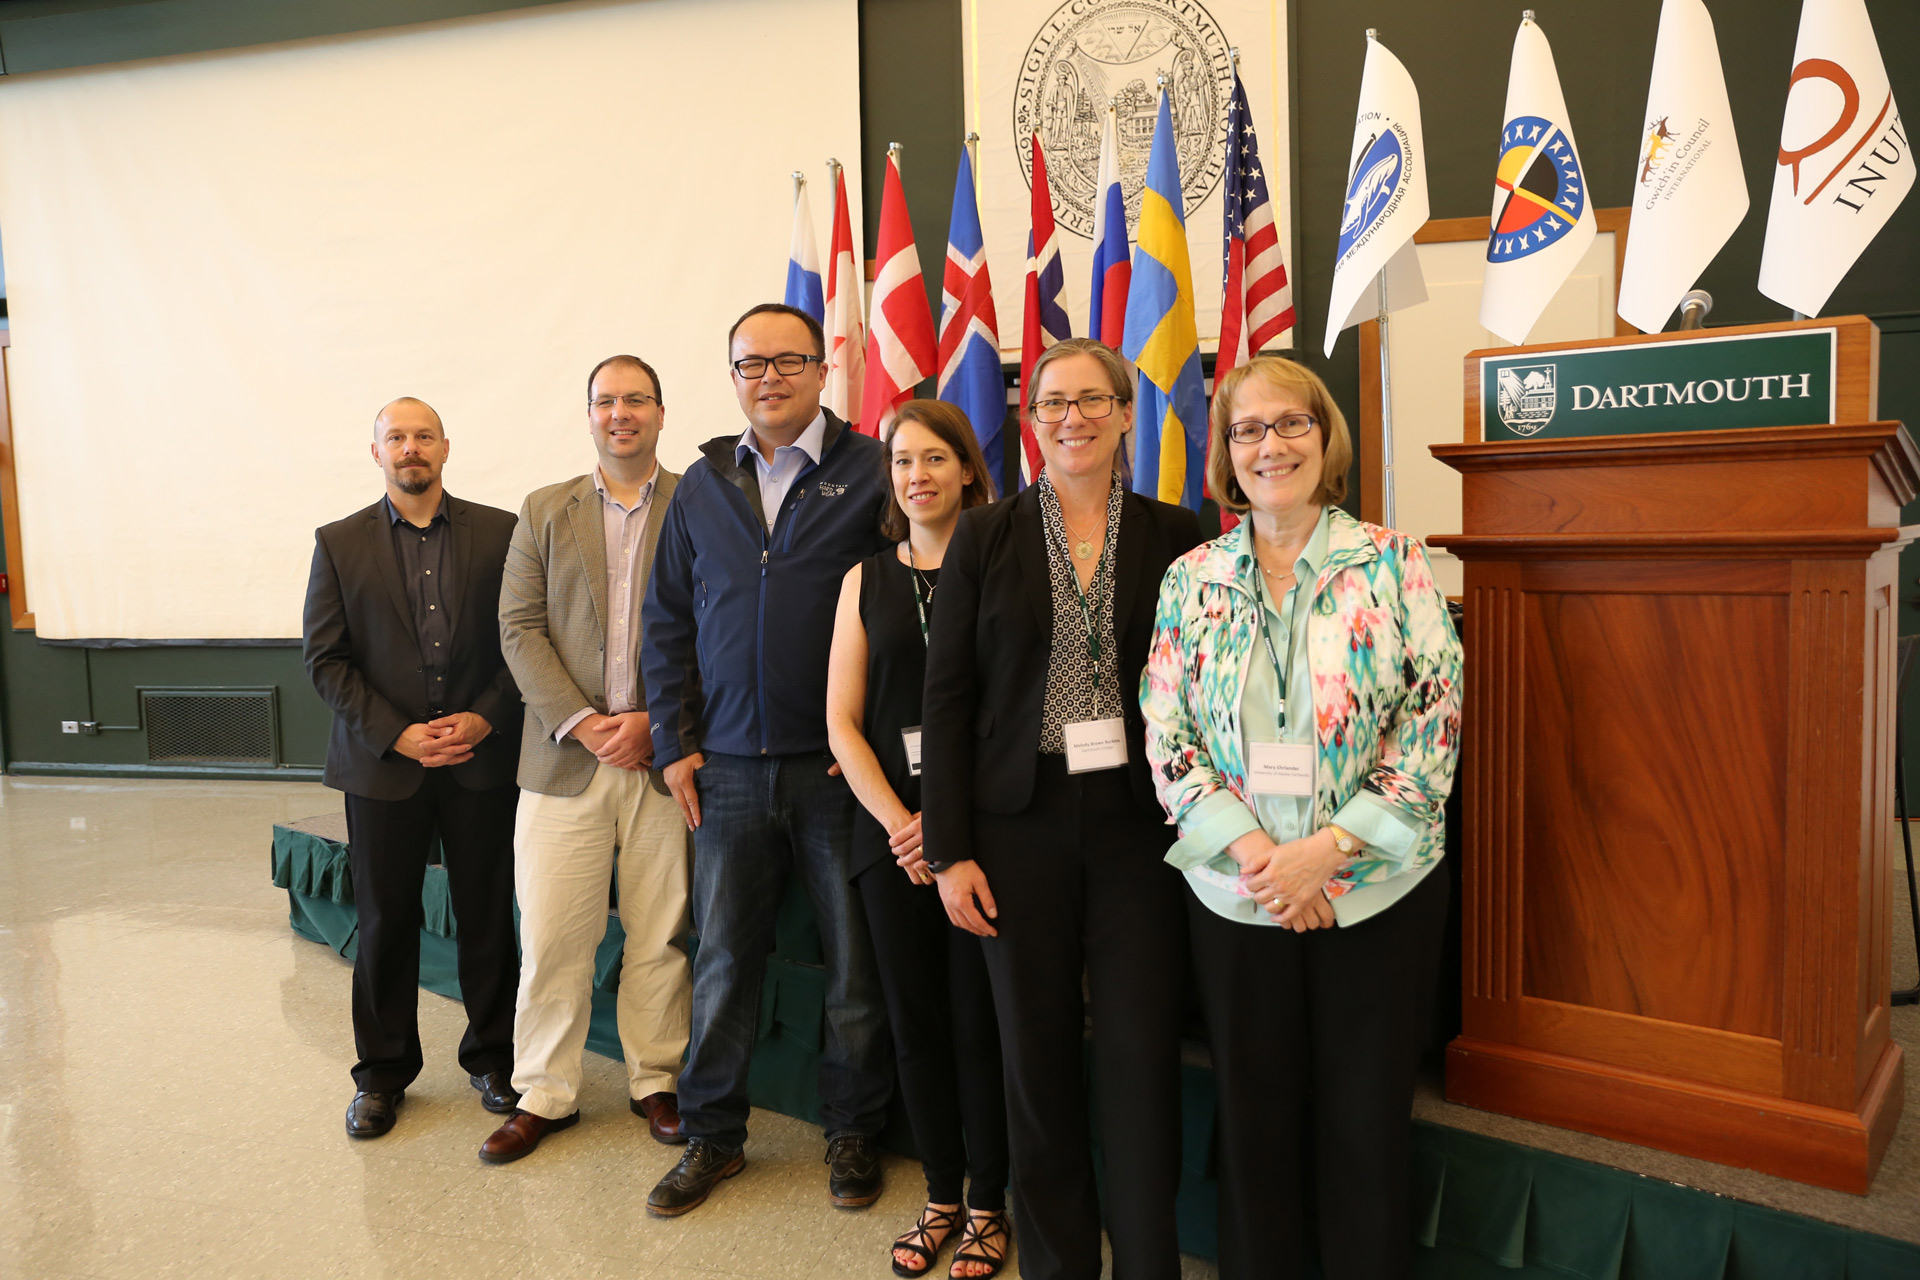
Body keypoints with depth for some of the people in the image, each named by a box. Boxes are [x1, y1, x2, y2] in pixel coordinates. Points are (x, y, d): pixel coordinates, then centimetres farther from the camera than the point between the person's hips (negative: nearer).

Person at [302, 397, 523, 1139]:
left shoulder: (499, 533, 3)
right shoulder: (339, 544, 4)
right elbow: (325, 659, 0)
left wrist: (484, 718, -11)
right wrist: (397, 735, -10)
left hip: (481, 762, 0)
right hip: (383, 763, 1)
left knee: (487, 917, 7)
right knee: (386, 923, 9)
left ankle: (492, 1057, 24)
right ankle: (382, 1072, 24)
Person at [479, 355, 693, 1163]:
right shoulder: (544, 512, 10)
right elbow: (520, 629, 3)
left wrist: (655, 720, -12)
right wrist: (582, 724, -9)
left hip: (666, 755, -1)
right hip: (566, 757, 1)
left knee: (660, 934, 8)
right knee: (550, 936, 5)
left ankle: (655, 1081, 25)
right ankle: (543, 1093, 21)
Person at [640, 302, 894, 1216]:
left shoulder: (873, 473, -3)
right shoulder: (703, 485, 10)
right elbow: (667, 622, 12)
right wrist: (676, 743, 5)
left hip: (840, 766, -3)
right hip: (729, 768, 3)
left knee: (855, 959, 8)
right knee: (721, 959, 11)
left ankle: (851, 1132, 27)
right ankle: (713, 1135, 27)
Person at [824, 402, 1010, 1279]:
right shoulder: (867, 579, 10)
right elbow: (842, 721, 7)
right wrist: (898, 821, -6)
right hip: (893, 830, 3)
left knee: (979, 1019, 3)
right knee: (915, 1018, 10)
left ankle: (988, 1206, 22)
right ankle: (940, 1197, 27)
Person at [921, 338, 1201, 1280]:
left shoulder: (1173, 536, 4)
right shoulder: (985, 537, 4)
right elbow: (947, 696, 2)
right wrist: (949, 848, -3)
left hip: (1138, 826, 0)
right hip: (1021, 824, 1)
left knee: (1142, 1062, 2)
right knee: (1037, 1061, 9)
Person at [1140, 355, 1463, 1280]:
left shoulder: (1392, 563, -2)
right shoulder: (1191, 577, 3)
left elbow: (1433, 719, -7)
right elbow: (1167, 735, 0)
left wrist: (1327, 848, -15)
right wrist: (1254, 851, -13)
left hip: (1376, 892, -1)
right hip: (1235, 896, 2)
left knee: (1367, 1126, 8)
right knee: (1252, 1122, 13)